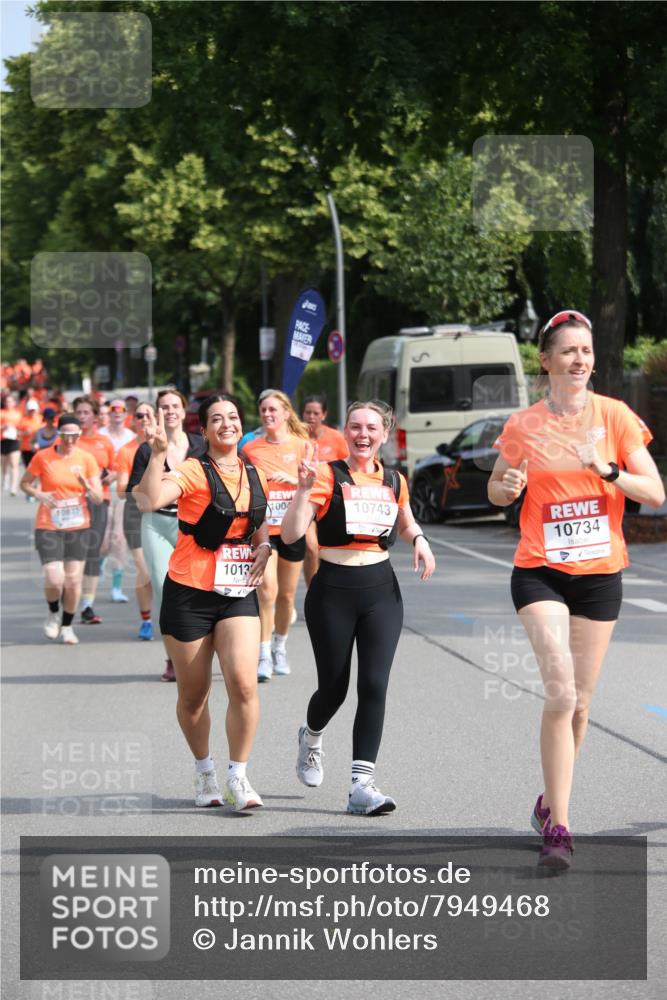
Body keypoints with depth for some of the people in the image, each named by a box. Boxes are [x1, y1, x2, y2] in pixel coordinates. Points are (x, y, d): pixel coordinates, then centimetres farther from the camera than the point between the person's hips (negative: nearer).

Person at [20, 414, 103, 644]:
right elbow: (25, 483, 7)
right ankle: (53, 613, 18)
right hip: (48, 527, -2)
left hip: (77, 527, 2)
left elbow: (98, 499, -1)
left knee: (73, 580, 1)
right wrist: (38, 494, -12)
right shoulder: (43, 457, -5)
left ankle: (67, 626, 23)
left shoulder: (86, 459, -1)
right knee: (54, 579, -14)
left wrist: (85, 484, -21)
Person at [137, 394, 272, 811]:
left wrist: (263, 548, 3)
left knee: (244, 683, -15)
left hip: (238, 594, 3)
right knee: (194, 695, 7)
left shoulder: (256, 477, 8)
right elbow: (152, 498, -29)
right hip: (189, 594, -3)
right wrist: (158, 452, -38)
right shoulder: (194, 472, -9)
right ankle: (205, 772, 29)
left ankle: (238, 777, -2)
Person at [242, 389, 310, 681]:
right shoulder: (250, 449, 5)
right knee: (267, 589, -16)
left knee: (287, 594, 9)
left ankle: (280, 648, 29)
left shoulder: (302, 446, 3)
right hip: (262, 528, -1)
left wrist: (293, 479, -19)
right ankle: (264, 656, -14)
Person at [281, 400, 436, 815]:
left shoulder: (394, 481, 9)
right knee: (334, 686, 7)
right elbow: (291, 534, -14)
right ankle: (311, 738, 42)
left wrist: (420, 540, 7)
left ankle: (362, 784, -8)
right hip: (333, 590, -3)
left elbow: (407, 523, 29)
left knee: (374, 685, -9)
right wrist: (304, 488, -26)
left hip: (381, 592, 3)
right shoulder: (328, 476, -6)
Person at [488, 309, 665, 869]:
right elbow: (497, 493, 14)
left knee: (579, 702, 10)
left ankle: (552, 804, 32)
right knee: (560, 692, -18)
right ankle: (558, 826, -16)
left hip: (600, 573, 2)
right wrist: (507, 485, -9)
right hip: (541, 572, -2)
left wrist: (606, 470, -19)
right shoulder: (523, 426, -1)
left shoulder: (615, 417, -1)